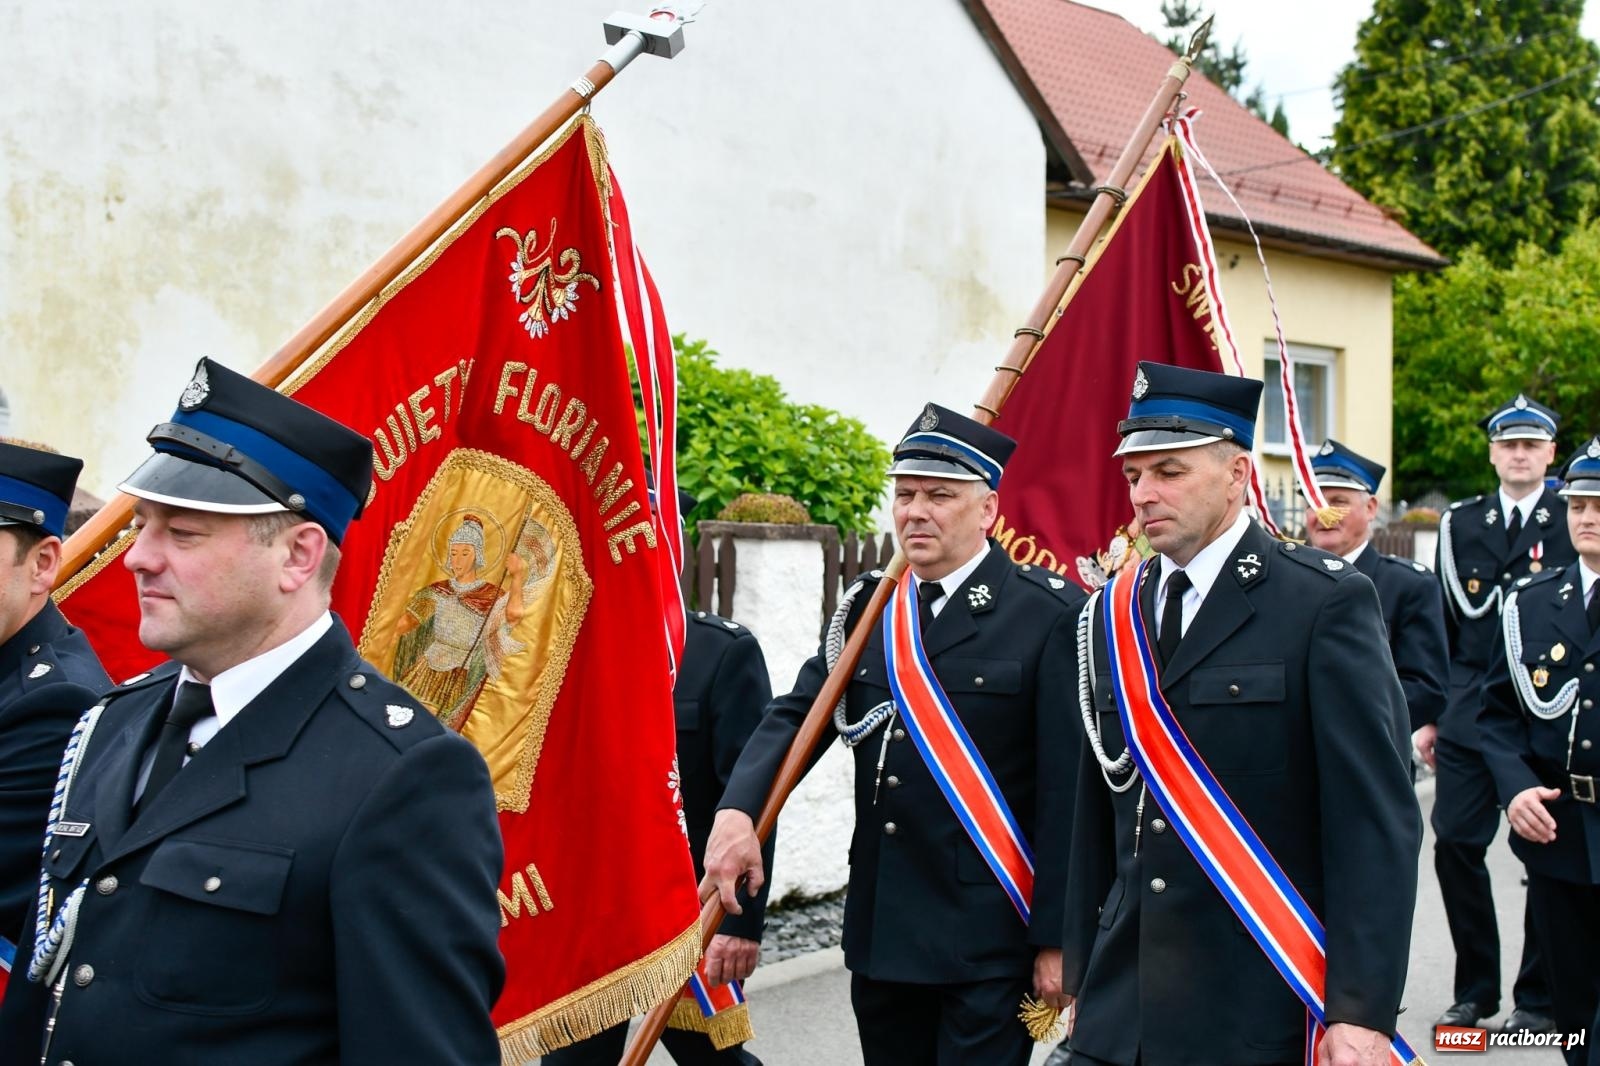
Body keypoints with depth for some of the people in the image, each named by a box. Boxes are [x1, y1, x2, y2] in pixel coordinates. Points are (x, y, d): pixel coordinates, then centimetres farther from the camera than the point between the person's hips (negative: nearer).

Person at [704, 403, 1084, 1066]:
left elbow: (1068, 788, -11)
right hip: (881, 931, 6)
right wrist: (736, 813, -19)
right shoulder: (867, 609, 8)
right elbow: (795, 716, 0)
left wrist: (1058, 939, -12)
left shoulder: (1049, 617, -10)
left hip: (990, 937, -5)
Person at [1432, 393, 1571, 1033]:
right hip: (1469, 711, 3)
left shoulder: (1573, 523, 1)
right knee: (1455, 844, -1)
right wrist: (1433, 715, 9)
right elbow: (1446, 623, 11)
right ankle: (1475, 989, 15)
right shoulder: (1460, 524, 10)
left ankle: (1538, 999, 18)